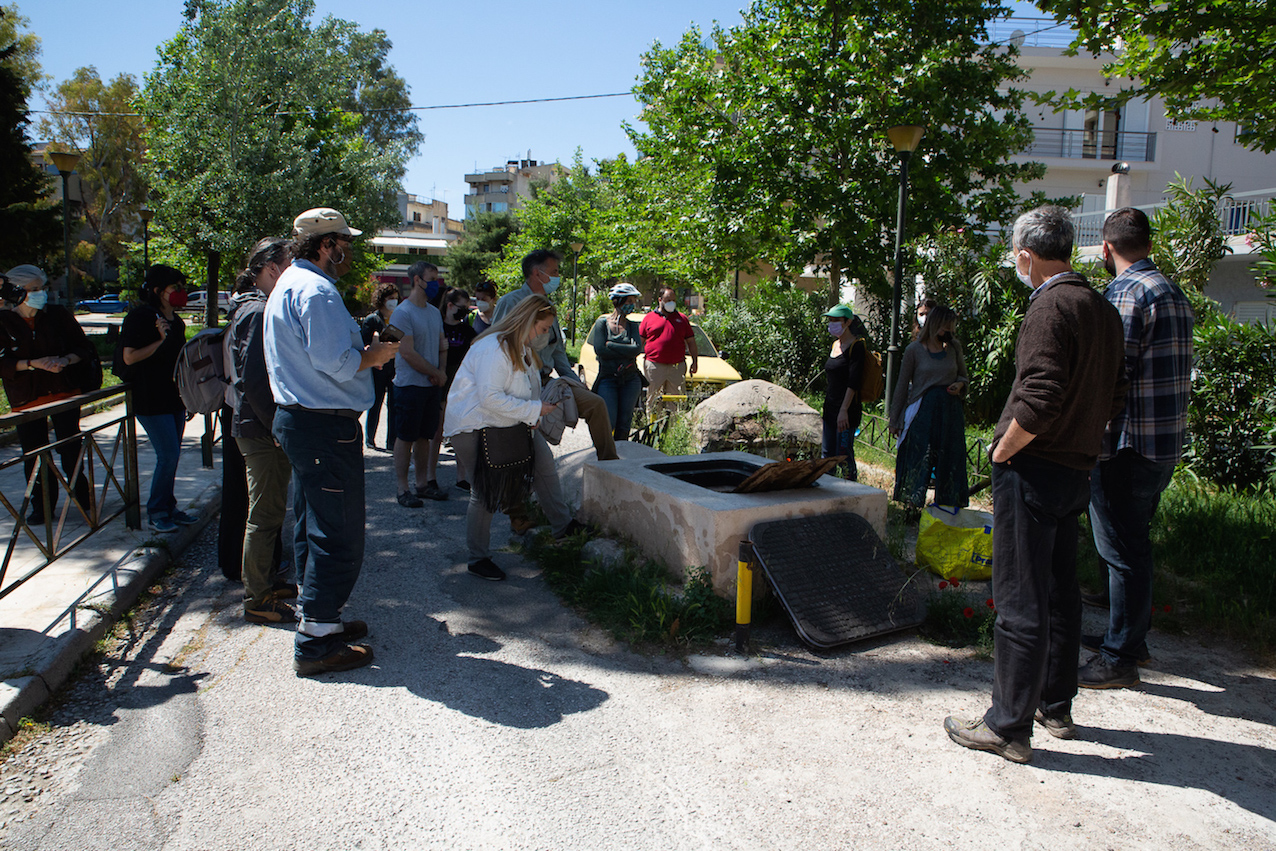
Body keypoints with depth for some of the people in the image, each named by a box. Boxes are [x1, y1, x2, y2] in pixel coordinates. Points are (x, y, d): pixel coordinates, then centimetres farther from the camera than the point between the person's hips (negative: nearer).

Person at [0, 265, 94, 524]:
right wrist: (33, 363, -20)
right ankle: (42, 505, 20)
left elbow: (85, 348, 5)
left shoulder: (58, 315, 2)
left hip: (64, 394, 0)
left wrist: (66, 360, -14)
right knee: (33, 457, 4)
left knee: (71, 450, 2)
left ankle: (83, 497, 21)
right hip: (26, 400, 0)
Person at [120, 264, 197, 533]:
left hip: (175, 398, 8)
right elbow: (130, 357, -16)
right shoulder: (140, 316, -10)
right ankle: (156, 513, 5)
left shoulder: (176, 322, 15)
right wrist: (161, 341, -18)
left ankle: (168, 508, 20)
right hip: (152, 402, -8)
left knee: (172, 455, 10)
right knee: (168, 455, -9)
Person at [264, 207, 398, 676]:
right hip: (326, 426, -11)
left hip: (296, 420, 11)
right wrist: (374, 354, -7)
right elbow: (335, 362, -24)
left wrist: (362, 348, 14)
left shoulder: (288, 284, 18)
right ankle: (316, 642, 0)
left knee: (313, 526, 19)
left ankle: (316, 617, 31)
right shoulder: (315, 290, -17)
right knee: (338, 533, -6)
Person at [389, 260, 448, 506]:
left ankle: (423, 483, 22)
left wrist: (442, 372, -2)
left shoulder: (434, 312, 13)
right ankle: (403, 489, 7)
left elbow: (442, 346, 17)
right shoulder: (402, 313, -12)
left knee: (424, 436, 13)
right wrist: (436, 373, -10)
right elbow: (408, 353, -17)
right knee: (406, 438, 0)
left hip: (433, 385, 7)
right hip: (410, 384, -7)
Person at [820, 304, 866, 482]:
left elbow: (853, 382, -18)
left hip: (848, 410, -8)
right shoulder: (835, 345, 15)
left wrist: (844, 410, -24)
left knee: (844, 454, -7)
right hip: (831, 407, 8)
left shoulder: (856, 346, -10)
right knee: (827, 454, 10)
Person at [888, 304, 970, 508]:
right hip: (922, 410, -4)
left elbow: (964, 375, 22)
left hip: (950, 411, 4)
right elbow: (902, 386, 2)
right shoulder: (914, 350, -1)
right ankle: (913, 507, 4)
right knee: (918, 461, -4)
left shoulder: (953, 348, 9)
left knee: (950, 462, 5)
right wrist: (894, 420, 2)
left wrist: (960, 384, -4)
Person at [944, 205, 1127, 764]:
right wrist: (1080, 441, 17)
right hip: (1077, 471, 9)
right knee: (1060, 593, 18)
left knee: (1020, 602, -2)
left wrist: (1002, 451, -12)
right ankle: (1057, 707, 31)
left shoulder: (1050, 307, -17)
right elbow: (1113, 397, 14)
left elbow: (1039, 398, -25)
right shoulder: (1103, 309, 10)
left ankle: (1009, 727, 7)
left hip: (1033, 471, -9)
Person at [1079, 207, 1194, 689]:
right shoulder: (1174, 293, 15)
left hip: (1129, 445, -10)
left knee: (1122, 551, -3)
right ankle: (1129, 637, 31)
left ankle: (1120, 659, 5)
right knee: (1134, 544, 19)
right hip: (1167, 441, 10)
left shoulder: (1125, 293, -15)